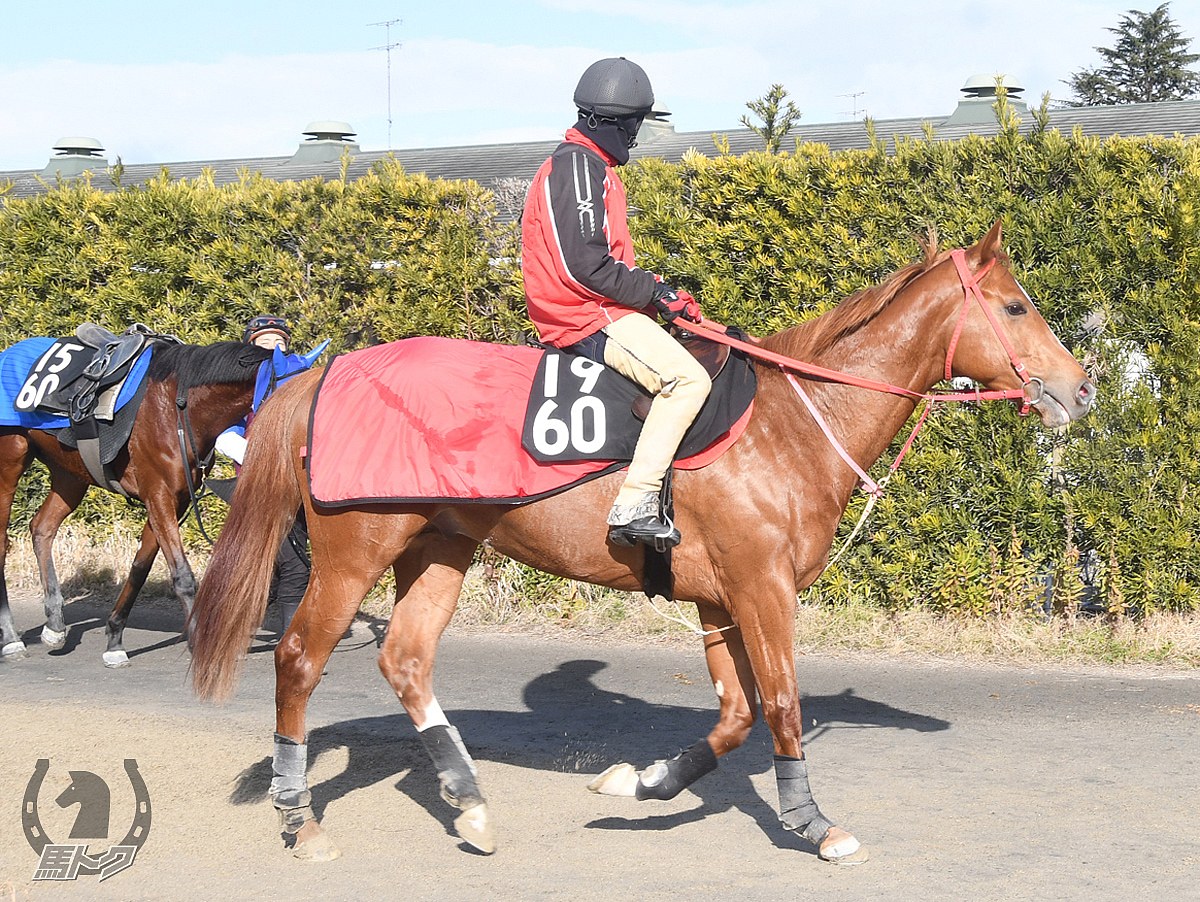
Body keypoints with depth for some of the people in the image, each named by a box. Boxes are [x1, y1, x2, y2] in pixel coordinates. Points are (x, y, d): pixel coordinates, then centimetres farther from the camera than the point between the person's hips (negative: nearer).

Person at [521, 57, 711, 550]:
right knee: (688, 378, -24)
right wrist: (655, 294, -14)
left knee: (696, 361, 21)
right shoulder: (577, 166, -14)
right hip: (588, 318, -11)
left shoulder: (590, 166, 20)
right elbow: (585, 265, -22)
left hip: (595, 311, 11)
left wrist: (656, 291, 9)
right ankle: (635, 504, -30)